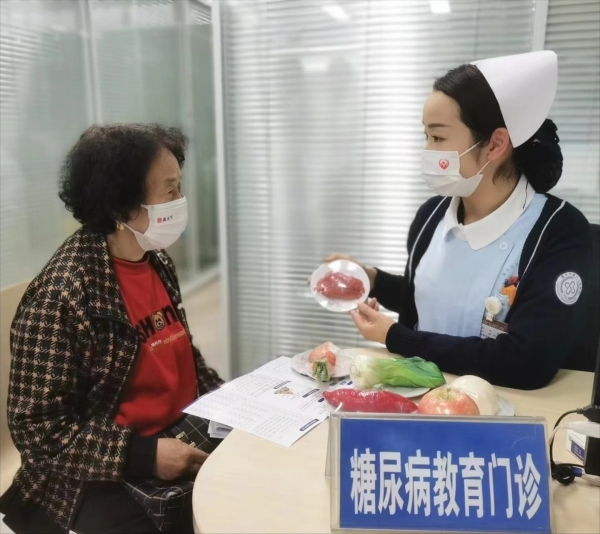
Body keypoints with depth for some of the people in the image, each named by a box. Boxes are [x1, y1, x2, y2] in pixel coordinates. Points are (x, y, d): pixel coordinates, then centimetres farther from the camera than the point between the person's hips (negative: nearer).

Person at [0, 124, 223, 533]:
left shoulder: (158, 262, 2)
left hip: (184, 436, 7)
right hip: (106, 477, -7)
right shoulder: (61, 296, -21)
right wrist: (142, 455, -23)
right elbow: (37, 428, -18)